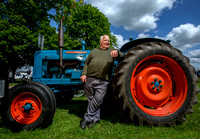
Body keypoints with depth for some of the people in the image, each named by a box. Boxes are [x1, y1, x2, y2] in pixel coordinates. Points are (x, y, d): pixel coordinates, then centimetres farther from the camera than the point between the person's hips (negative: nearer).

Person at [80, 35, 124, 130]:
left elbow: (122, 56, 4)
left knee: (97, 100, -10)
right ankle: (96, 119, 24)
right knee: (91, 100, 7)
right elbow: (86, 63, 16)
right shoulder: (94, 51, 20)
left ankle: (87, 118, 9)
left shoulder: (112, 51, 16)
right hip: (89, 79, 3)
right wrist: (84, 74, 2)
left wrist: (117, 52, -18)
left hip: (103, 82, -2)